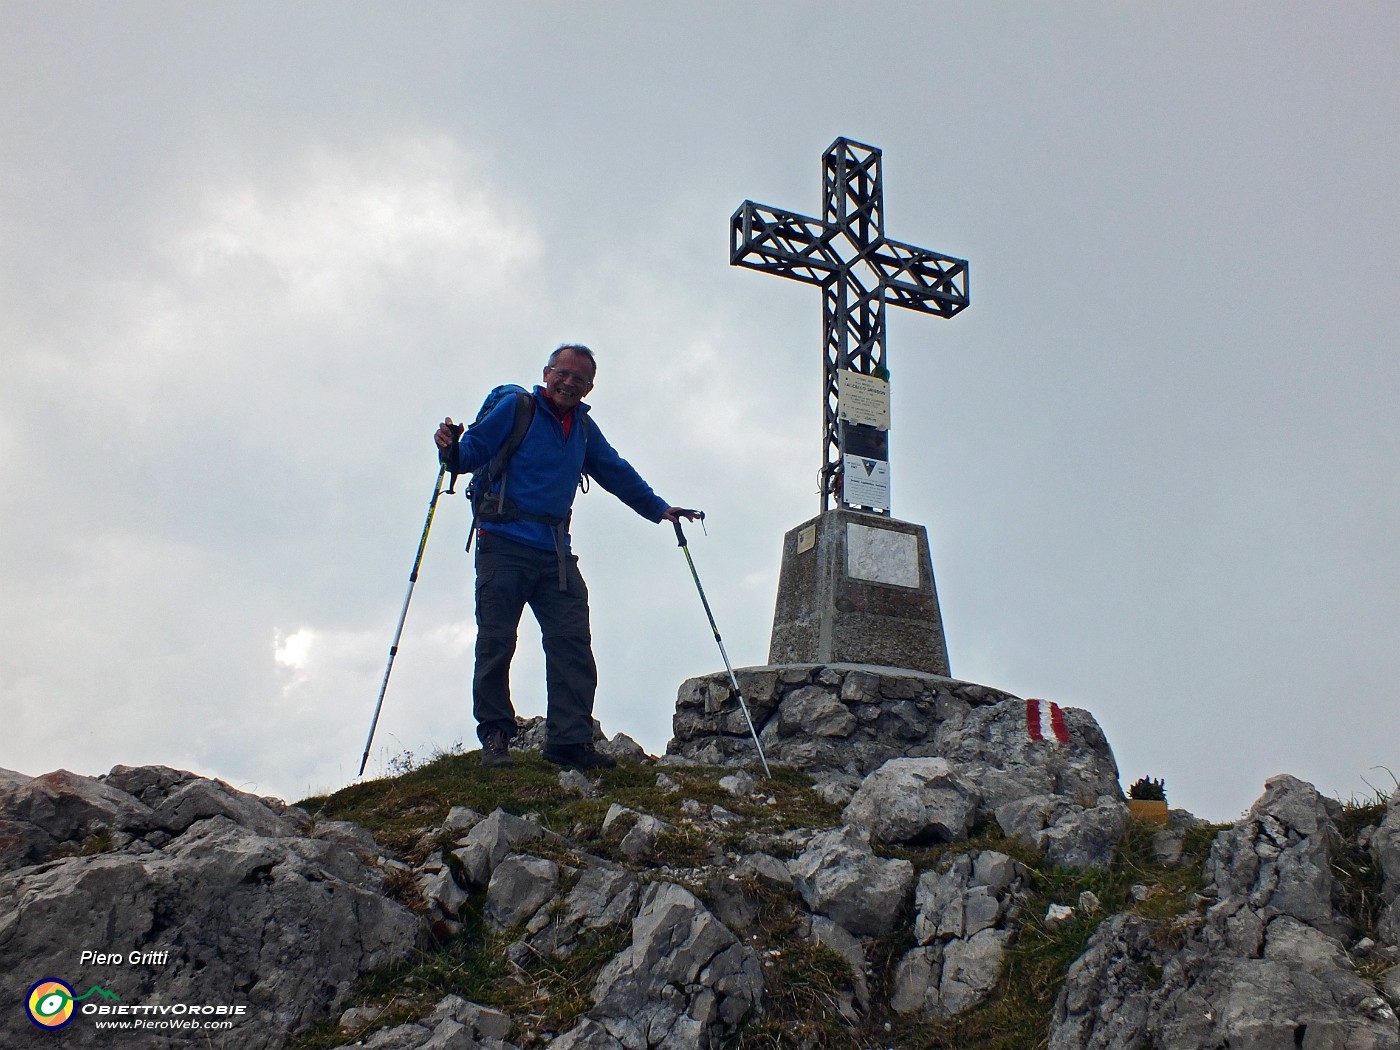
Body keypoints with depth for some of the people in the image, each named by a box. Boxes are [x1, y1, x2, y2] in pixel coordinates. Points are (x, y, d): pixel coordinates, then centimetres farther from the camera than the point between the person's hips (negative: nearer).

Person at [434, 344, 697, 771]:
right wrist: (452, 450, -25)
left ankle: (570, 739, -6)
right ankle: (494, 736, 5)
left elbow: (617, 472, 28)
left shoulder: (583, 428, 19)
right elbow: (475, 450, -3)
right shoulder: (515, 408, 2)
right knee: (496, 643, -5)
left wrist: (659, 508, 27)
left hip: (556, 552, 5)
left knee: (572, 643, -6)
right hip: (505, 546, -5)